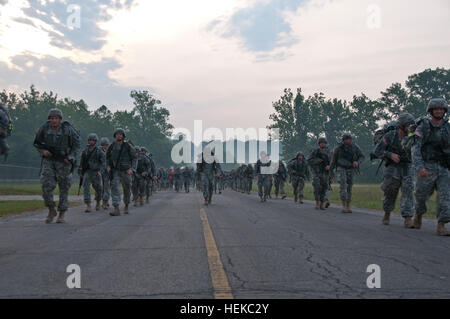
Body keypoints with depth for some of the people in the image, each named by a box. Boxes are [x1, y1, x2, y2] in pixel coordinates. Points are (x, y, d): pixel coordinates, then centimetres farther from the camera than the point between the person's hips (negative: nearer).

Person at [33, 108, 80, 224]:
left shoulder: (68, 129, -12)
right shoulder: (44, 129, -6)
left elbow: (76, 144, 0)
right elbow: (37, 142, 10)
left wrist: (71, 157, -13)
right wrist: (43, 151, -9)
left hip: (64, 162, -1)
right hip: (48, 160, 1)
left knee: (64, 188, 1)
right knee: (47, 185, -14)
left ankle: (62, 215, 13)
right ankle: (51, 210, 5)